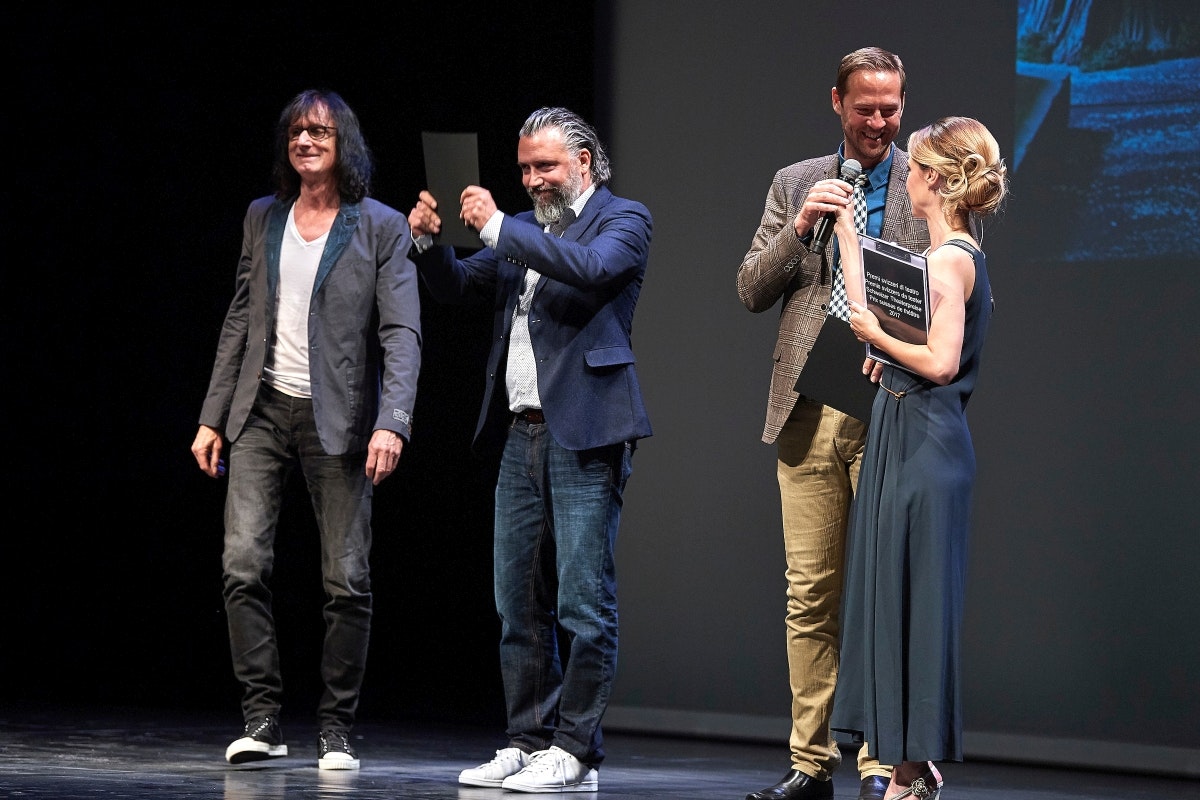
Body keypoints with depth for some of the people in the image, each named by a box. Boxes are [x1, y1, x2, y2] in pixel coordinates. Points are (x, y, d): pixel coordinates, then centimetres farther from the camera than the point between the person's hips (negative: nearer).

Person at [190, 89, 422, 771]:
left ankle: (337, 731, 8)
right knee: (244, 563, -10)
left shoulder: (383, 228, -1)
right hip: (264, 410, 3)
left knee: (348, 581, -2)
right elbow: (240, 323, 16)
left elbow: (402, 333, -8)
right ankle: (262, 720, -3)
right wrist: (212, 417, 11)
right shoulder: (264, 218, 12)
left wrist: (392, 423, -21)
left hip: (338, 419, -3)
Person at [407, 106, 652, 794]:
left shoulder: (623, 220, 0)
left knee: (584, 602, -7)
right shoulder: (521, 230, 19)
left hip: (585, 433, -7)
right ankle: (529, 742, 15)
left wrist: (498, 227, -18)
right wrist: (431, 243, -1)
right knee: (520, 604, 9)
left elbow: (592, 268, -20)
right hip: (521, 432, 7)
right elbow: (457, 287, 19)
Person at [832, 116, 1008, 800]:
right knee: (891, 598, 11)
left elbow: (941, 360, -23)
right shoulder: (956, 256, 15)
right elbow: (870, 313, 20)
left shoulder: (950, 259, -14)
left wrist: (877, 336, -10)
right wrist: (848, 239, 25)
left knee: (909, 599, -6)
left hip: (924, 445, -10)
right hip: (906, 438, 10)